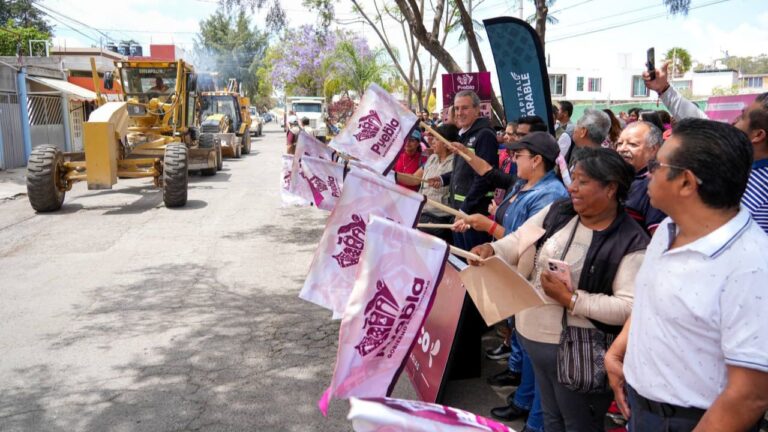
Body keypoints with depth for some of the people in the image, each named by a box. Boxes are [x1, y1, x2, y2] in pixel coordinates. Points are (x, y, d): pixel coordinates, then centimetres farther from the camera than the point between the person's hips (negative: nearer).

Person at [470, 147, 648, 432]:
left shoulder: (630, 242, -20)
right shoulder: (558, 212, 0)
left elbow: (629, 307, -25)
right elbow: (518, 241, 4)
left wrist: (569, 299, -29)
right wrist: (492, 250, -17)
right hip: (534, 334, 6)